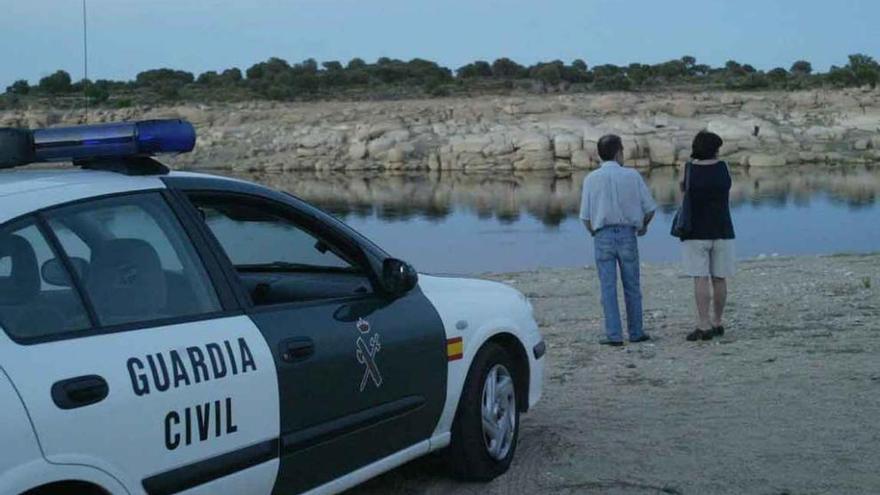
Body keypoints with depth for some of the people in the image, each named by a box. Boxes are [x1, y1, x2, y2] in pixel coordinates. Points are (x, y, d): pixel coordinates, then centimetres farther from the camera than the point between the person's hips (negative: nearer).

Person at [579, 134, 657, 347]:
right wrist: (643, 226, 20)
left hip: (603, 235, 0)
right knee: (632, 286, 11)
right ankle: (636, 332, 16)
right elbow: (650, 207, 1)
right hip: (627, 234, 0)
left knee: (608, 287, 2)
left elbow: (585, 216, -2)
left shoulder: (591, 178, -1)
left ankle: (614, 335, 0)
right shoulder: (632, 175, -1)